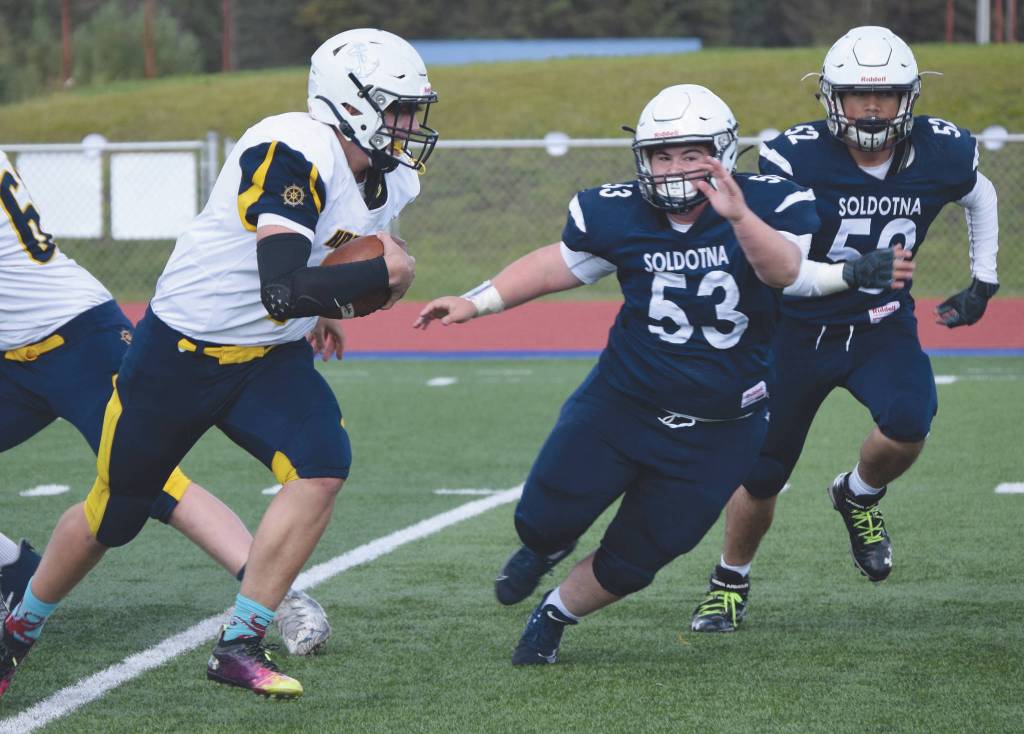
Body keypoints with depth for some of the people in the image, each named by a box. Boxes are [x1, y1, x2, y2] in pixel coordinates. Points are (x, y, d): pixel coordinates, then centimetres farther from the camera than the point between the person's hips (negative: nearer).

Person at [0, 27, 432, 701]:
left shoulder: (394, 179, -2)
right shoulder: (293, 152, -29)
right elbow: (281, 291, -38)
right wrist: (381, 274, -28)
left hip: (270, 360, 6)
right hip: (182, 351, -6)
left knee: (323, 467, -21)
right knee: (115, 513, 8)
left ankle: (240, 646, -12)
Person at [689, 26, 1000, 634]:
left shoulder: (941, 154, -11)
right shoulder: (797, 158, -22)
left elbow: (981, 197, 13)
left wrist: (983, 282, 12)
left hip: (883, 325, 2)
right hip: (801, 327, -1)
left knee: (907, 425, -28)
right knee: (760, 474, 6)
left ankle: (860, 496, 7)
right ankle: (731, 582, 35)